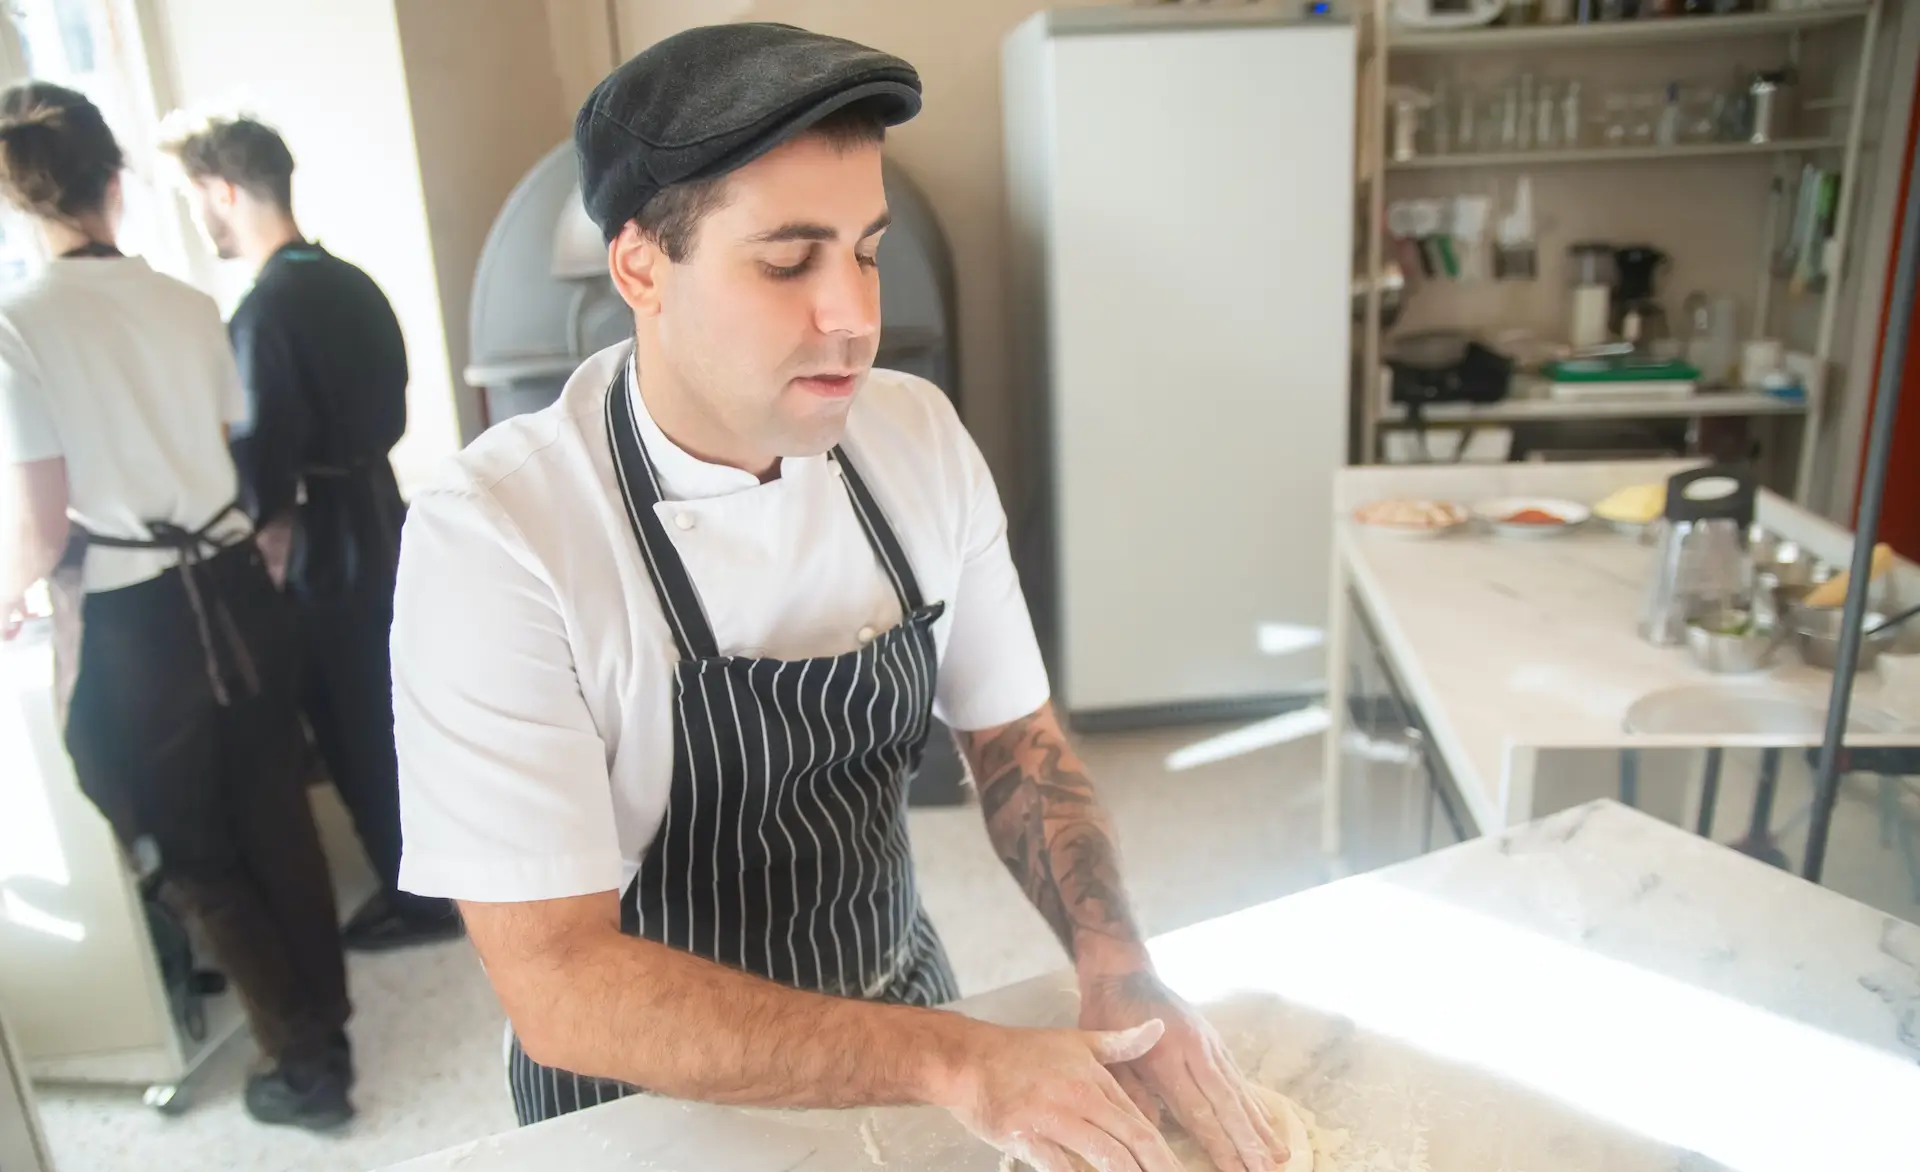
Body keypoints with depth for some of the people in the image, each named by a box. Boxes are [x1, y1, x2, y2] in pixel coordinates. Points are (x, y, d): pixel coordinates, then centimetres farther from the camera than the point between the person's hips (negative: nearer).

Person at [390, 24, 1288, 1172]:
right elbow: (558, 983, -27)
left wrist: (1118, 970, -18)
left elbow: (1019, 744, -4)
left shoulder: (921, 438, -12)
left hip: (904, 1014, 4)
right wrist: (952, 1059, -30)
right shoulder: (492, 536, -27)